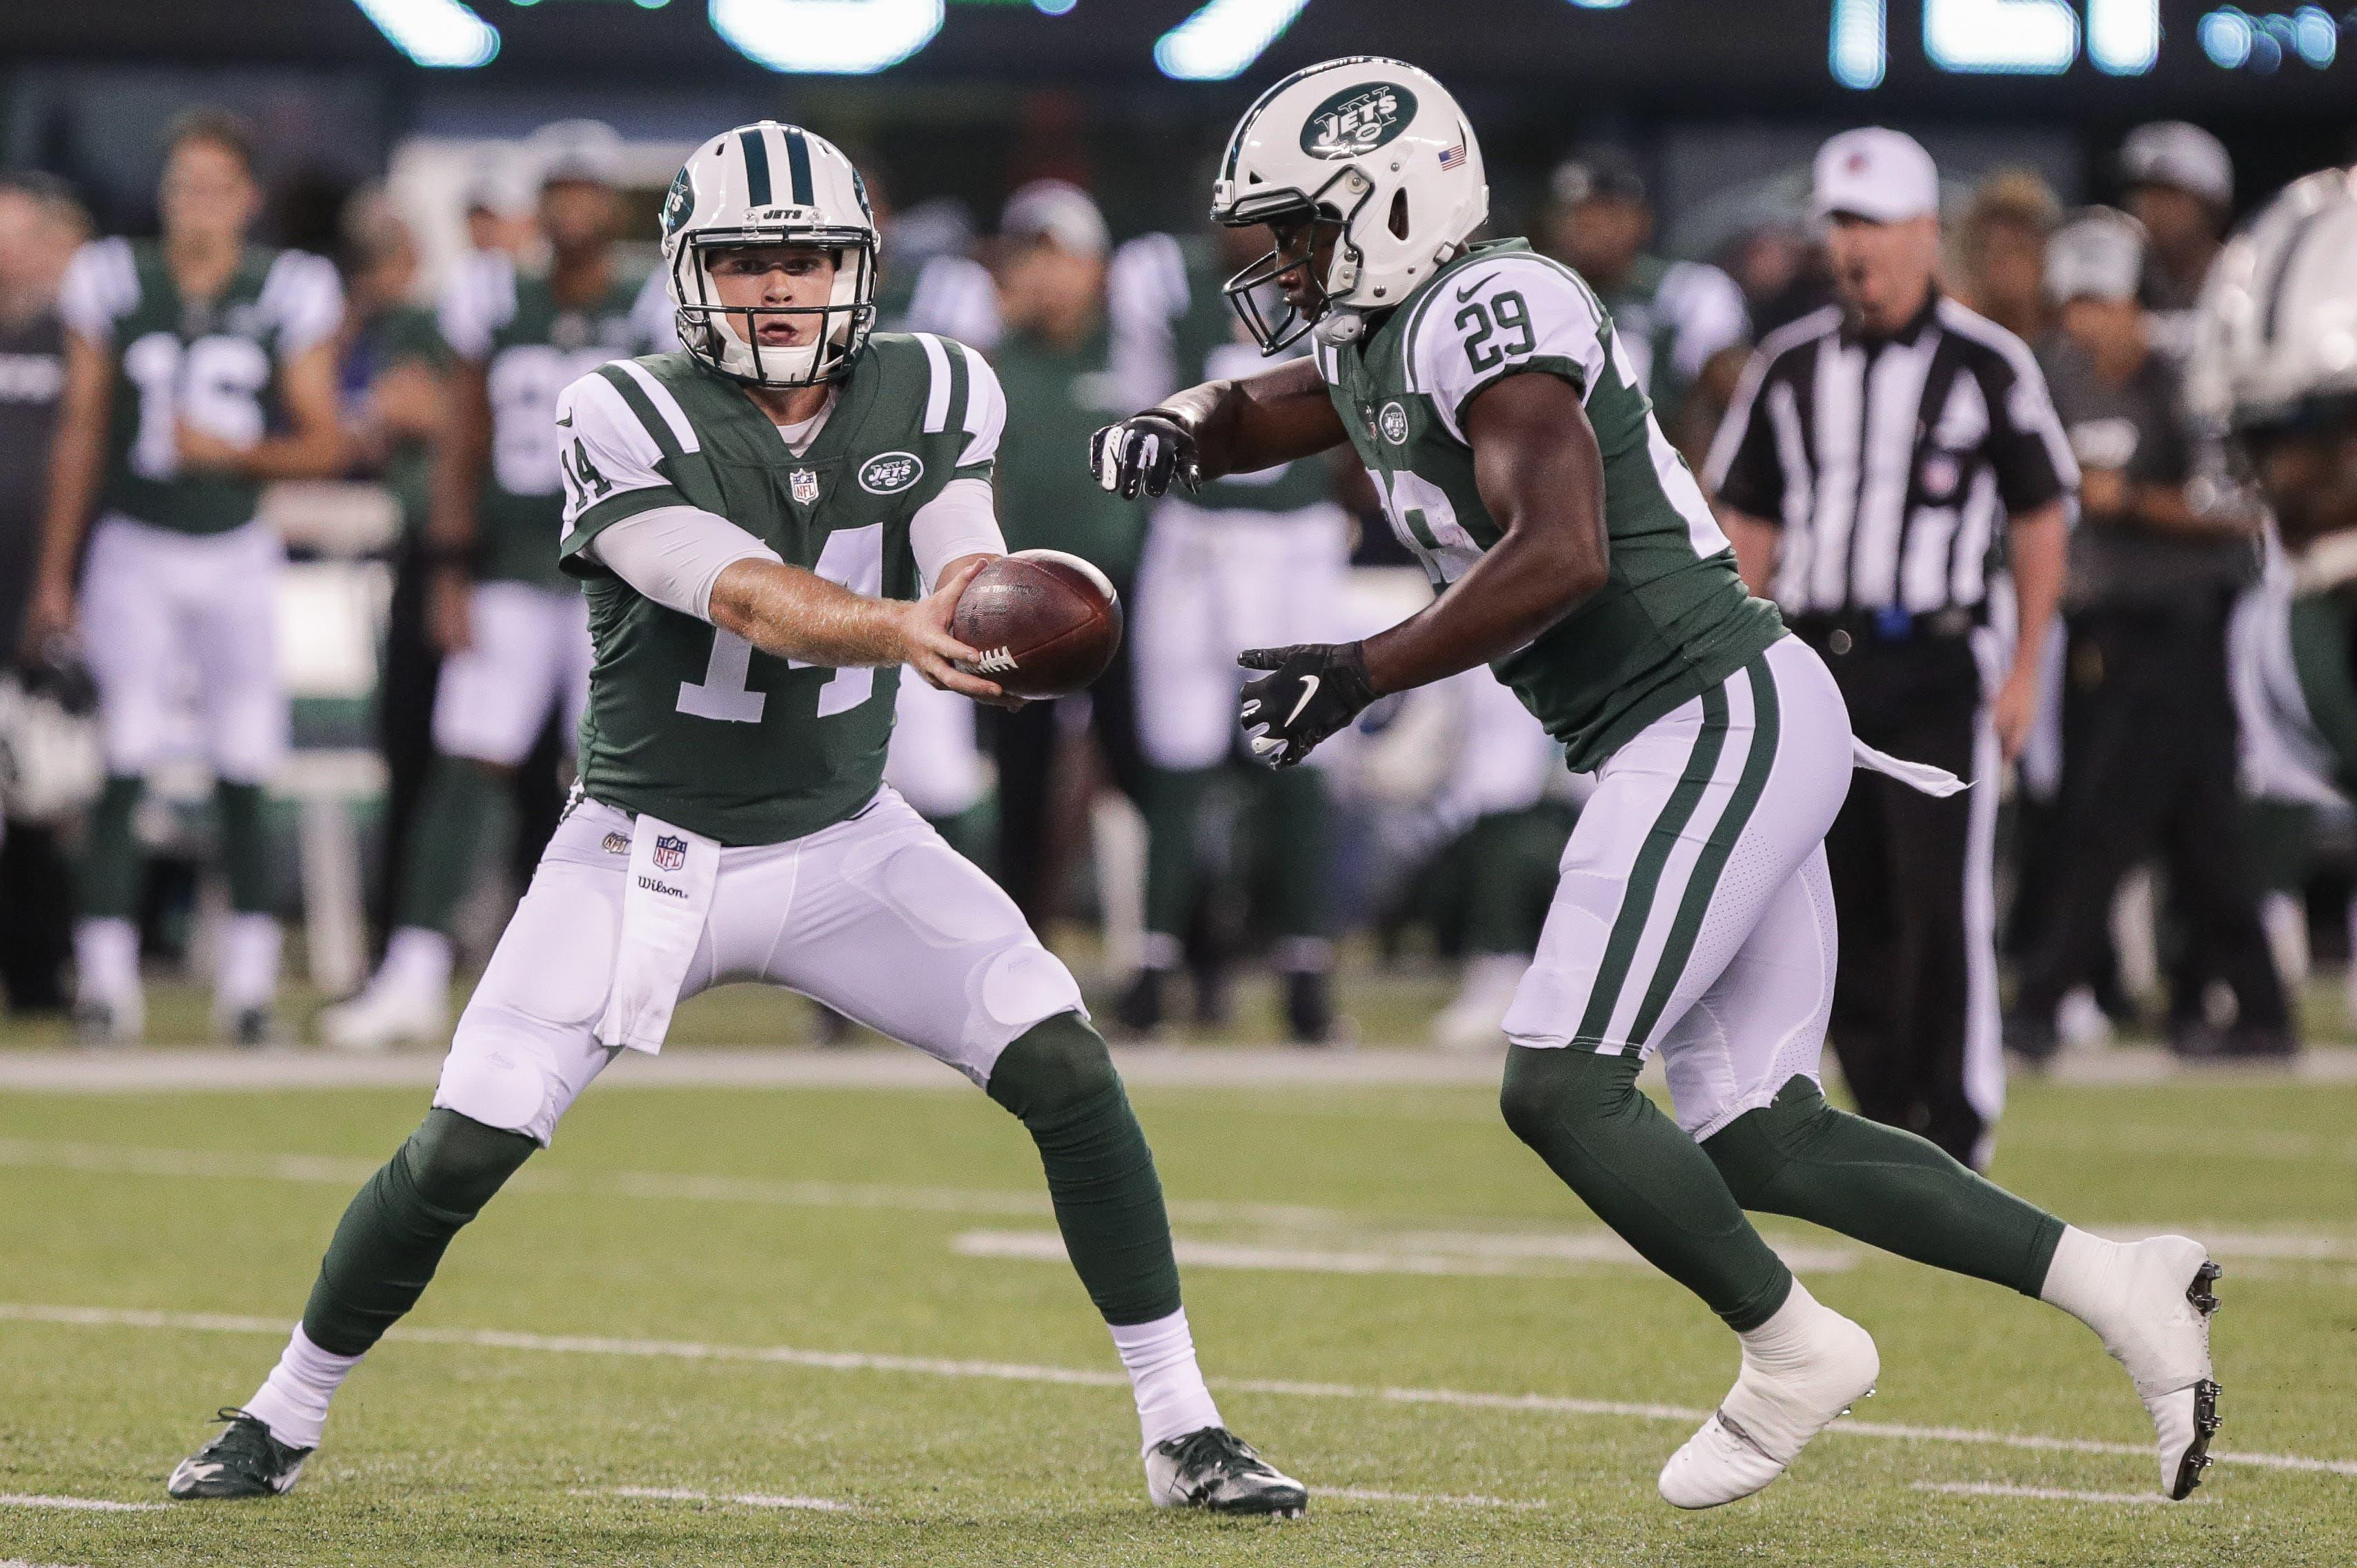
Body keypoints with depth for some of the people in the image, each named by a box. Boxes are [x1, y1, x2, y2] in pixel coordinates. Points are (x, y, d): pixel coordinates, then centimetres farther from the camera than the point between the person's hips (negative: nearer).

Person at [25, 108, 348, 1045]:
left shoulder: (288, 296, -1)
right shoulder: (113, 284, 1)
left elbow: (324, 446, 1)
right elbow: (81, 434, 6)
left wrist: (234, 450, -17)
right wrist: (53, 575, 7)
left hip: (237, 555, 0)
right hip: (135, 550, 0)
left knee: (242, 776, 0)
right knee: (125, 765, -9)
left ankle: (248, 979, 7)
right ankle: (105, 976, -8)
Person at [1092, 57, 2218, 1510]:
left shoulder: (1490, 310, -13)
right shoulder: (1378, 347, 17)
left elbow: (1559, 555, -24)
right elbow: (1257, 411, 36)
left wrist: (1363, 674, -20)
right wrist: (1176, 431, 12)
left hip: (1721, 719, -10)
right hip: (1714, 737, 10)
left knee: (1560, 1088, -12)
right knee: (1758, 1142, 6)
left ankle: (1794, 1348, 0)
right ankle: (2119, 1285, 6)